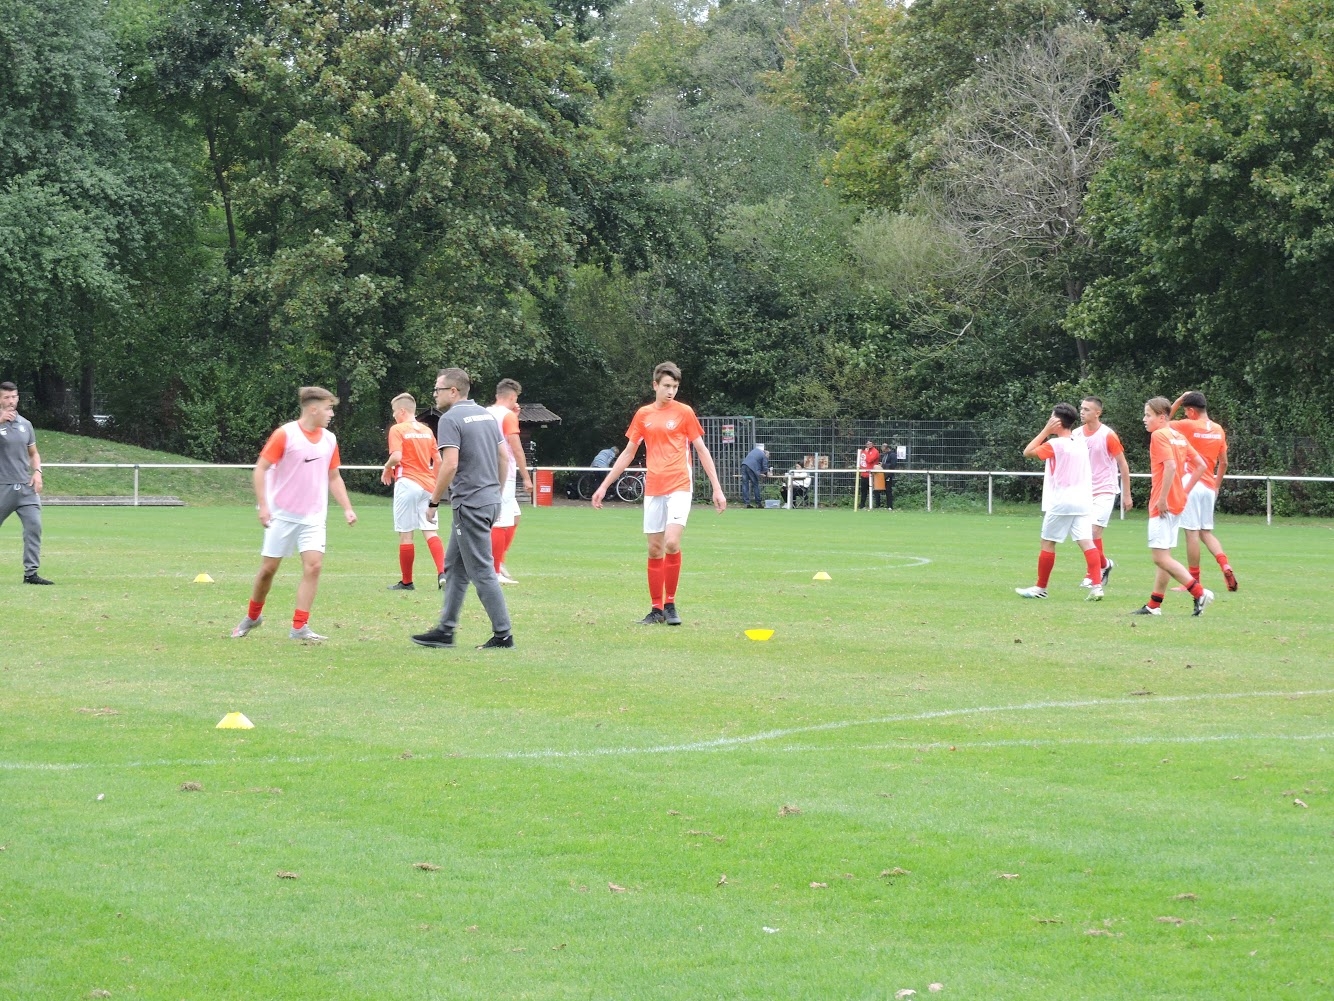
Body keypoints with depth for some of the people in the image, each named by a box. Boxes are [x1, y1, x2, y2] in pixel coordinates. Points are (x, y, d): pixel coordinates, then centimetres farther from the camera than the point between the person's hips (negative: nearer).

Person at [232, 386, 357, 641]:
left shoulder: (329, 440, 6)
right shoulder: (285, 434, -10)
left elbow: (334, 478, 16)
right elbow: (260, 469, -10)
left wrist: (347, 508, 7)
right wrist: (263, 505, -18)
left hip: (313, 517, 4)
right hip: (282, 514, -4)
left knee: (314, 565, -13)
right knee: (269, 568, 4)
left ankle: (299, 627, -8)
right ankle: (253, 616, 27)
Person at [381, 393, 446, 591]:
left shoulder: (397, 430, -5)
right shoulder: (427, 431, 13)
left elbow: (396, 456, -18)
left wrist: (387, 469, 1)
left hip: (407, 483, -5)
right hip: (428, 484, 5)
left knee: (405, 534, 2)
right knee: (430, 531, 3)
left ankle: (406, 581, 8)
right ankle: (443, 572, -17)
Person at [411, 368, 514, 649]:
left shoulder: (450, 419, -13)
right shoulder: (486, 415, 13)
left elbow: (450, 465, -21)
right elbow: (504, 457, 16)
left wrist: (433, 501, -12)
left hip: (469, 504, -9)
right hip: (490, 500, 9)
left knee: (482, 571, -4)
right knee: (455, 566, 15)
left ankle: (503, 634, -3)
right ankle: (445, 630, 18)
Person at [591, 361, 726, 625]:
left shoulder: (684, 412, 0)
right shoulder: (643, 415, 10)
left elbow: (702, 450, 3)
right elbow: (628, 453, 17)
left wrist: (717, 488, -2)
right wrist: (604, 486, 16)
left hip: (679, 487, -4)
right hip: (653, 489, 4)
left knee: (671, 543, -17)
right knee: (654, 549, 4)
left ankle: (670, 604, -3)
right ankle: (657, 609, 12)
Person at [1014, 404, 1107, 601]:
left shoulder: (1054, 444, -9)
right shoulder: (1081, 445, 12)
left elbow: (1028, 452, -1)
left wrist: (1046, 431, 0)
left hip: (1061, 502, -6)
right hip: (1083, 501, 6)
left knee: (1047, 543, 6)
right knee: (1086, 542, -3)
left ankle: (1040, 588, 14)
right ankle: (1096, 586, -14)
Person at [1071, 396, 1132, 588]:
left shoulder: (1108, 435, -11)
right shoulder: (1076, 435, 4)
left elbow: (1123, 464, -5)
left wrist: (1127, 495, -4)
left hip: (1104, 491, -5)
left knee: (1094, 531, -16)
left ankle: (1094, 577, -7)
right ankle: (1104, 564, 29)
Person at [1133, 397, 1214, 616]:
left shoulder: (1159, 435, -12)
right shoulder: (1179, 436, 14)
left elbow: (1171, 466, -25)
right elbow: (1200, 464, 16)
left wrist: (1162, 498, -22)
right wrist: (1185, 489, 15)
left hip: (1163, 505, -10)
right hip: (1178, 502, 10)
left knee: (1160, 557, -10)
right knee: (1163, 556, 12)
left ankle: (1199, 592, -17)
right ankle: (1154, 605, 16)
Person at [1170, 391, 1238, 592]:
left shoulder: (1188, 426, -9)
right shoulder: (1218, 430, 9)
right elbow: (1223, 463, 13)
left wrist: (1178, 401, 5)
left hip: (1190, 484, -6)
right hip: (1209, 486, 6)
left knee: (1192, 532, -3)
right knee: (1206, 532, 14)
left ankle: (1194, 581, 0)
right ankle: (1226, 566, -6)